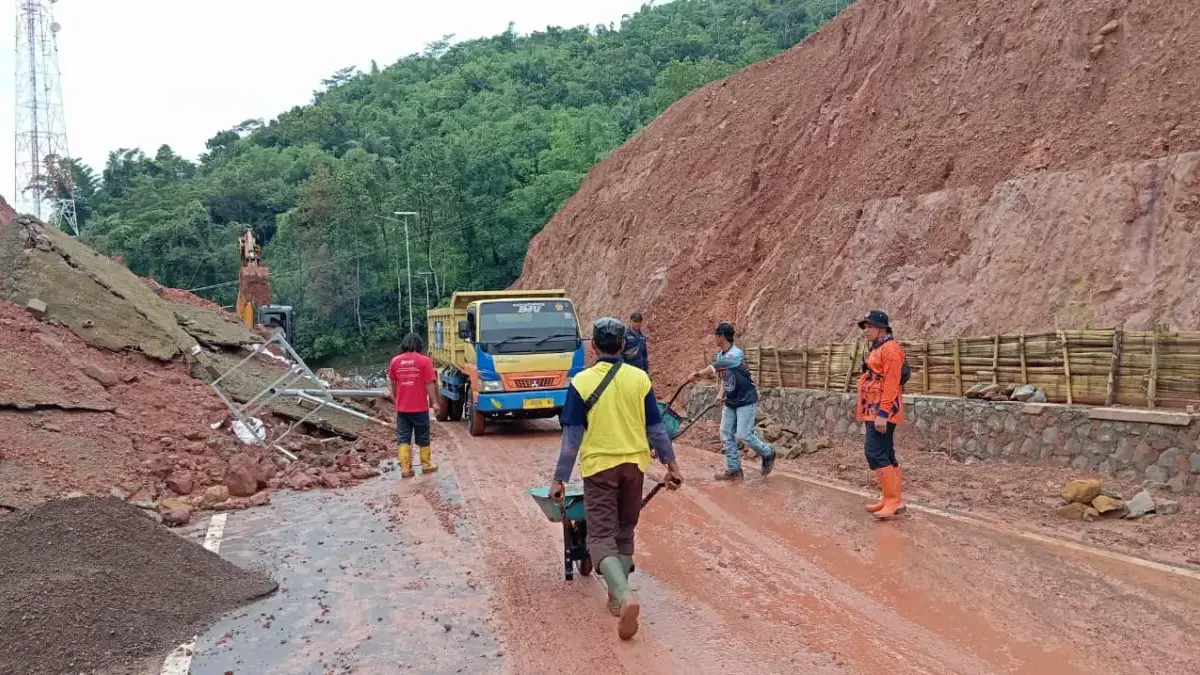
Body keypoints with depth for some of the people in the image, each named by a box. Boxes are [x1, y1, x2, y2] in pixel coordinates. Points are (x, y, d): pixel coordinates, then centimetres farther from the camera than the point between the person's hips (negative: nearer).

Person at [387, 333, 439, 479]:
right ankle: (426, 465, 22)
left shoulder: (395, 360, 2)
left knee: (403, 438, 6)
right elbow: (429, 384, -9)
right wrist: (434, 402, 0)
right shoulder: (424, 360, -8)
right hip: (420, 407, -2)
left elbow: (392, 384, 11)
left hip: (402, 407, 2)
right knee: (423, 437, 12)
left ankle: (405, 468, 1)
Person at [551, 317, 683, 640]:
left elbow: (572, 436, -10)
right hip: (634, 464, 3)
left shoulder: (581, 382, -9)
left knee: (601, 536, -1)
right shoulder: (639, 379, -2)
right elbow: (656, 428, 2)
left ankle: (624, 595, -23)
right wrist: (671, 464, 11)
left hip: (599, 467, -3)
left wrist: (559, 479, -4)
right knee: (624, 532, 18)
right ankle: (616, 596, 26)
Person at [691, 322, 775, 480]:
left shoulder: (736, 354, -22)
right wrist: (721, 394, -3)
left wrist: (699, 373, -40)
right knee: (726, 435, 5)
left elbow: (716, 366, -36)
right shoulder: (720, 355, 5)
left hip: (746, 401, -8)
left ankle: (768, 455, 14)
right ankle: (734, 470, 13)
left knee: (743, 435, -10)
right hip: (731, 402, 8)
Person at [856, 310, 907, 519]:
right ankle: (892, 500, 15)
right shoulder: (876, 349, 18)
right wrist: (868, 413, 21)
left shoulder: (890, 349, -14)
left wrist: (882, 414, -25)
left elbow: (891, 384, -21)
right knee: (886, 454, 11)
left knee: (875, 453, -13)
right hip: (873, 412, 11)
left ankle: (893, 500, -10)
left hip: (882, 413, -11)